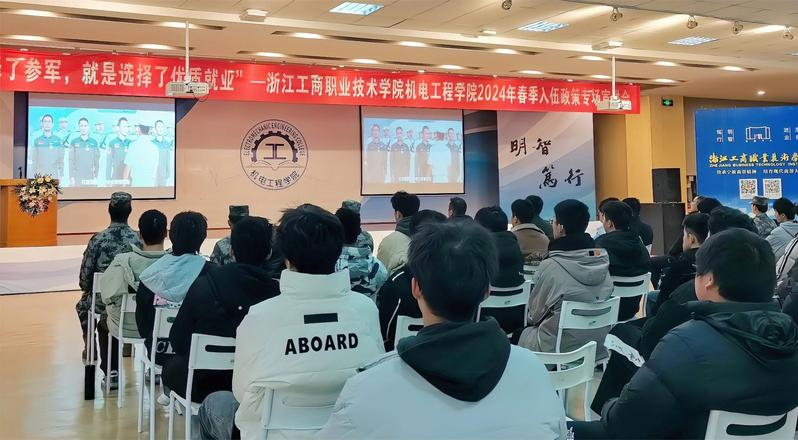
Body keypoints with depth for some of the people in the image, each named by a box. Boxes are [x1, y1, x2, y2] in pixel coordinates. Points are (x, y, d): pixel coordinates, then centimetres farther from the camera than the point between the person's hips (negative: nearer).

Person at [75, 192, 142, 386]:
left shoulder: (98, 239, -12)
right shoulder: (139, 239, -8)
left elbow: (85, 275, -7)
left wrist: (88, 290, 15)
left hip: (103, 301, -1)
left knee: (83, 305, 33)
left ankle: (90, 347, 45)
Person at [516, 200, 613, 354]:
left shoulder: (550, 266, -21)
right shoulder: (602, 261, -5)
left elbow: (535, 312, -7)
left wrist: (530, 319, 17)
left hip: (560, 348, -5)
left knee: (519, 335, 22)